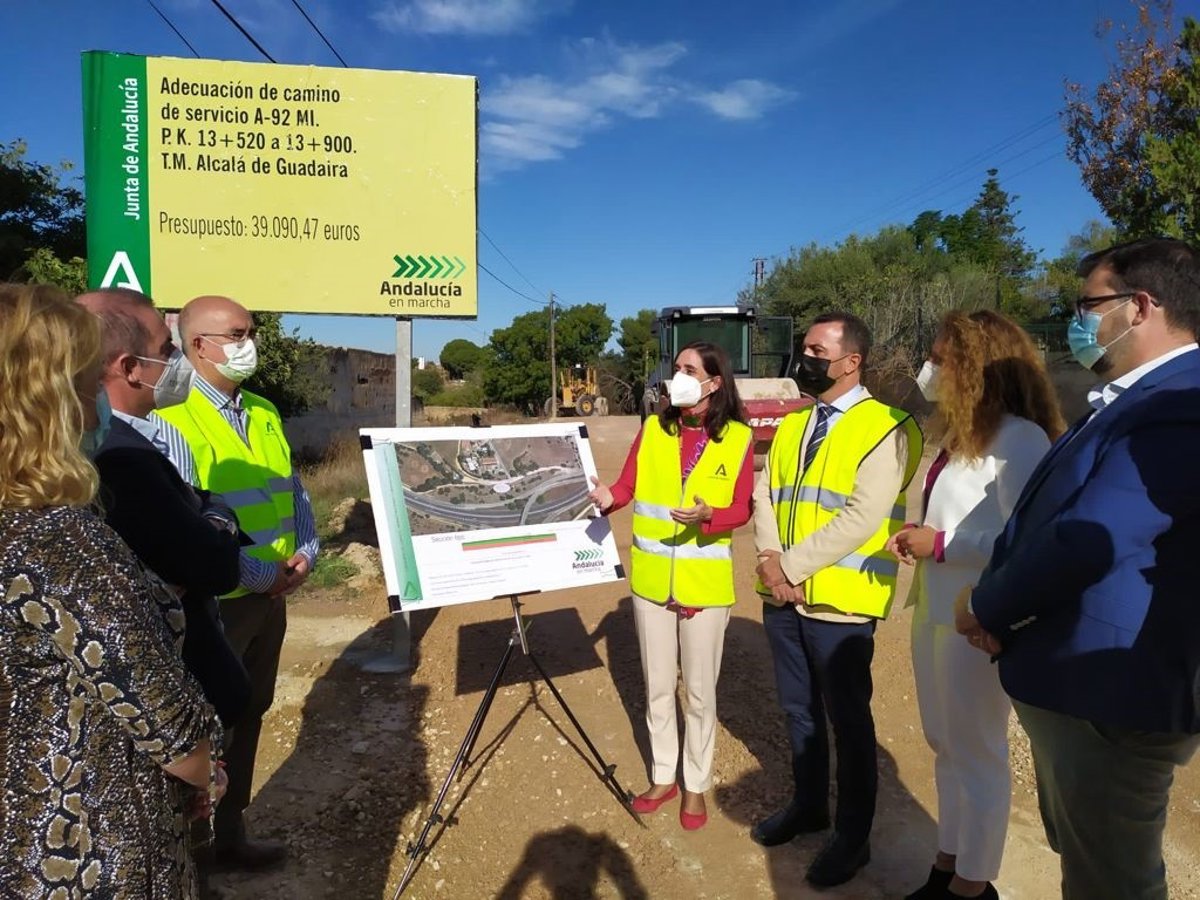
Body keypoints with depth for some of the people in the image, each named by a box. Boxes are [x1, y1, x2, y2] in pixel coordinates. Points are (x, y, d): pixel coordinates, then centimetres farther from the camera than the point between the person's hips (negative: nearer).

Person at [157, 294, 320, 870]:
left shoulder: (264, 413, 10)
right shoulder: (171, 418, -16)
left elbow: (293, 491, 13)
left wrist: (305, 553, -2)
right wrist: (260, 570, -19)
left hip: (271, 596, 8)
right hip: (213, 601, -7)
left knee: (248, 715, 19)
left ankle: (229, 834, 37)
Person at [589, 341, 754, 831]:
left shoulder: (738, 438, -7)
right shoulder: (652, 429, 1)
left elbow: (742, 509, -5)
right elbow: (628, 484, 0)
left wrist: (708, 517, -25)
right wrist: (607, 497, -22)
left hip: (706, 584, -2)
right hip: (651, 580, 3)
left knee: (700, 691, 11)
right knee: (657, 687, 15)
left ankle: (696, 785, 30)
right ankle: (664, 777, 34)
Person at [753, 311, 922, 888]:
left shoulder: (885, 429, -11)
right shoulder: (791, 426, 12)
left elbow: (862, 517, -20)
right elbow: (765, 494, 6)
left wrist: (793, 564, -19)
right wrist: (770, 557, -11)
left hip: (838, 601, -6)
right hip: (782, 596, 7)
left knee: (848, 721, 9)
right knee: (798, 710, 20)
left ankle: (853, 837, 28)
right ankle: (808, 806, 40)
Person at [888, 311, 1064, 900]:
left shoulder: (1018, 438, -17)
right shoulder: (960, 433, 11)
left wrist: (941, 546, -18)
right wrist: (918, 539, 5)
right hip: (935, 610, 9)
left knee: (977, 753, 7)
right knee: (946, 748, 19)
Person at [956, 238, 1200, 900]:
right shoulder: (1128, 402, 12)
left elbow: (1087, 540, -30)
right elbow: (1037, 518, 10)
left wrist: (985, 608, -13)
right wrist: (998, 606, -5)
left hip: (1109, 698, -9)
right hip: (1074, 683, 10)